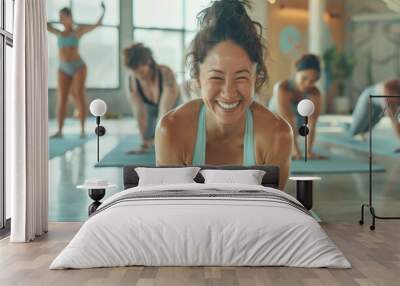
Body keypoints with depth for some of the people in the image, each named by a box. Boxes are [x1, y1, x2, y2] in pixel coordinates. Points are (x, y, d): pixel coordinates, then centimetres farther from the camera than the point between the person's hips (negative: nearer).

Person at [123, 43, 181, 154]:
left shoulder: (166, 74, -41)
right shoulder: (132, 79, -31)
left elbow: (164, 111, -41)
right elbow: (139, 113, -29)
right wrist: (144, 144, -30)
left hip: (171, 104, -2)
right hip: (149, 105, 3)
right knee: (149, 139, -4)